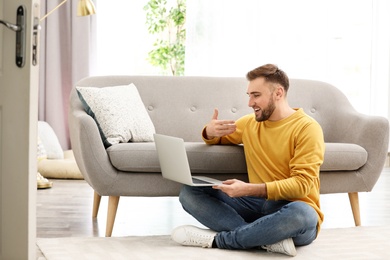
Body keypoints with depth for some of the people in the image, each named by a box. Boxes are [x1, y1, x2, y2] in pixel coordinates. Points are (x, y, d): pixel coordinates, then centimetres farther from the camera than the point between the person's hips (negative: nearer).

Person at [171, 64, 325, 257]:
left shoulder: (307, 128, -8)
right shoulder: (249, 122, 11)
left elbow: (302, 184, -17)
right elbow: (218, 138, 29)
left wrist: (249, 189, -27)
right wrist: (210, 132, 2)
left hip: (293, 211, -6)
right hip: (257, 205, 6)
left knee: (301, 213, -42)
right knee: (189, 193, -11)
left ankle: (215, 239, -25)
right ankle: (268, 238, -28)